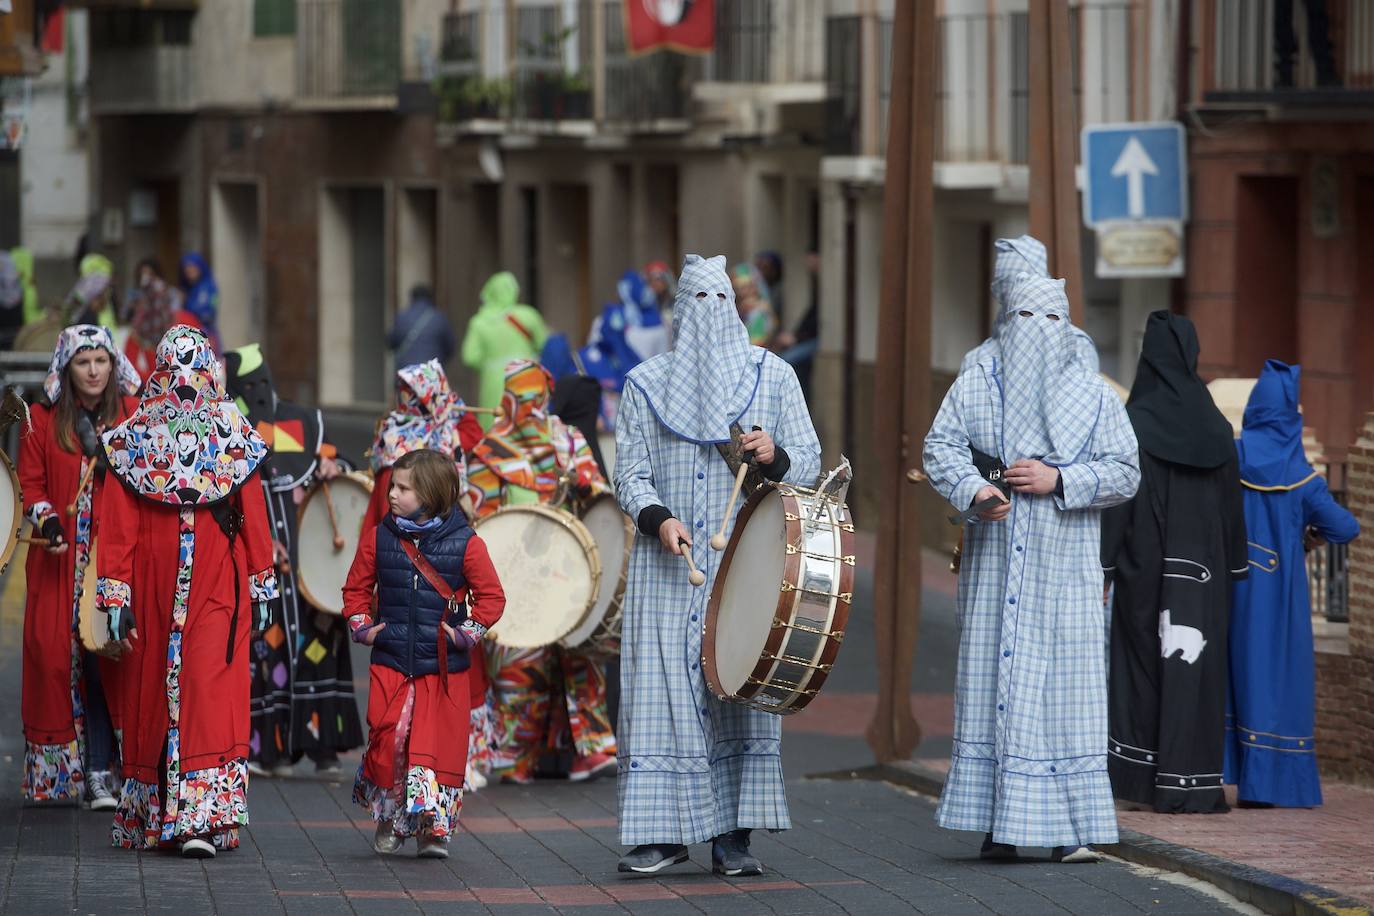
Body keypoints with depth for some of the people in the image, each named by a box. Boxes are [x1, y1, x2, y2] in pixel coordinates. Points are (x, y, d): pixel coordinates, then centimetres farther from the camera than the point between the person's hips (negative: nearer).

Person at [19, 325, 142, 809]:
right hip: (60, 558, 1)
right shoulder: (43, 420, 8)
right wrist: (46, 519, -9)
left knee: (103, 655, -10)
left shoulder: (132, 415, 7)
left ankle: (96, 772, -7)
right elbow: (30, 481, 7)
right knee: (53, 652, -4)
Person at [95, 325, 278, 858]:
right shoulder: (235, 440, -4)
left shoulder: (131, 441, -2)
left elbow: (117, 527, -1)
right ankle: (201, 819, -9)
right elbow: (254, 520, -1)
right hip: (217, 589, -1)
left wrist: (115, 596, 1)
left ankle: (149, 819, 16)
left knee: (152, 692, 7)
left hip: (153, 588, 1)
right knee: (209, 690, -3)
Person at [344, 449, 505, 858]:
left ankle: (435, 827, 7)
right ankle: (389, 820, 15)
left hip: (445, 667, -2)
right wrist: (363, 626, 3)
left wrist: (468, 632, -7)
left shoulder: (465, 544, -4)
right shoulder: (378, 539, 4)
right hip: (390, 663, 2)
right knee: (388, 740, -4)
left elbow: (491, 596, 3)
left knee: (439, 746, -2)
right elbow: (357, 588, 16)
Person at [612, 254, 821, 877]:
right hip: (667, 567, 0)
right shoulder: (645, 383, 9)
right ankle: (665, 833, -1)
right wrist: (657, 518, -13)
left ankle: (733, 836, -2)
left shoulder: (772, 375, 9)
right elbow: (630, 471, 6)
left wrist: (775, 456, -17)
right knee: (663, 687, -5)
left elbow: (809, 459, 6)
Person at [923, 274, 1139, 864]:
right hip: (994, 561, 1)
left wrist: (1058, 480, -12)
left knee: (1065, 681, -5)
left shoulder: (1094, 396, 7)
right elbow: (941, 447, -1)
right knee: (993, 676, -2)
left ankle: (1071, 828, -3)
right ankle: (998, 823, 1)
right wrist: (975, 492, -19)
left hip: (1065, 568, -1)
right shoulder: (976, 385, 9)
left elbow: (1125, 475, 2)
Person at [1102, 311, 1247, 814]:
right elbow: (1232, 502, 8)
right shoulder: (1215, 426, 4)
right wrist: (1232, 571, 15)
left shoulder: (1134, 421, -8)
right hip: (1202, 569, 2)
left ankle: (1137, 773, 9)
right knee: (1195, 670, 2)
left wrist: (1102, 566, -7)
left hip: (1145, 565, -2)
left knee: (1141, 661, 10)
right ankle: (1191, 785, -2)